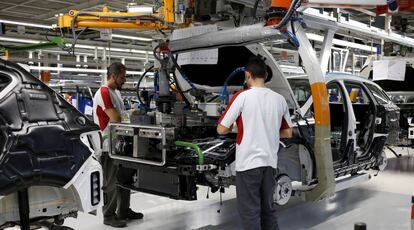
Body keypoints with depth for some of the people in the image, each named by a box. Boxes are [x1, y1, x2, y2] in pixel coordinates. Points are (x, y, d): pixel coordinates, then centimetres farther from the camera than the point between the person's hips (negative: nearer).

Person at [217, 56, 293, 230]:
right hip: (270, 162, 6)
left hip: (248, 163, -5)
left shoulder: (242, 96, -11)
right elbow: (287, 133, 14)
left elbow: (221, 129, -8)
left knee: (250, 211, 2)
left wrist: (232, 126, 13)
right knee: (268, 208, 17)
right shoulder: (280, 99, 5)